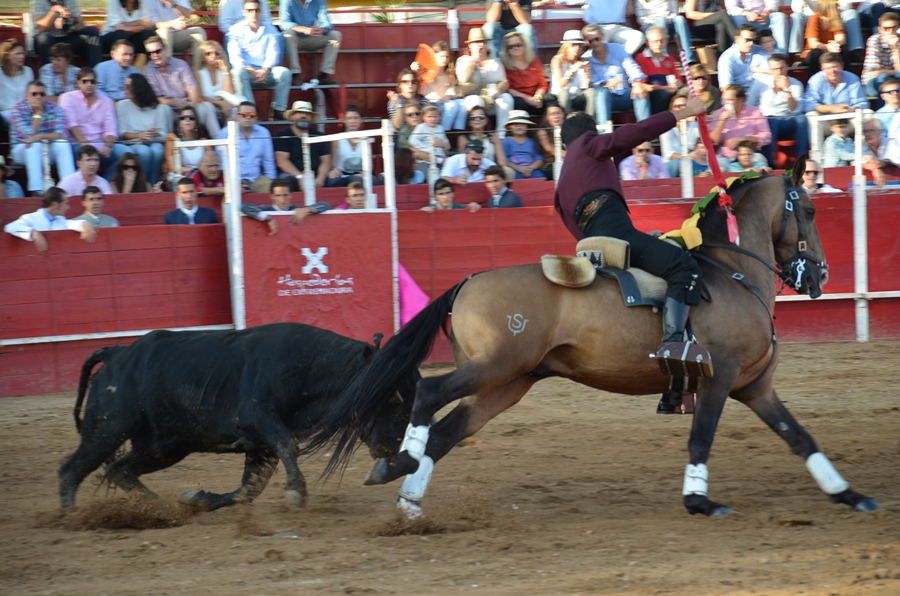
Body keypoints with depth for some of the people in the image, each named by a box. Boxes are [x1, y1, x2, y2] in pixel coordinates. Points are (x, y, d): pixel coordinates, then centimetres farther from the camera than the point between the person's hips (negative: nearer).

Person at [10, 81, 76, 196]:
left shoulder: (54, 108, -4)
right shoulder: (18, 109, -12)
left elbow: (60, 134, -16)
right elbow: (30, 135, -21)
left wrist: (40, 136, -29)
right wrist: (38, 113, -22)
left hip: (47, 151, 2)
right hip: (23, 150, -2)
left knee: (62, 144, -25)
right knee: (35, 145, -34)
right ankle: (36, 190, -41)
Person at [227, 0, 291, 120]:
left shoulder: (271, 30, 14)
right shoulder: (236, 30, 6)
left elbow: (273, 53, 0)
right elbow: (235, 56, -6)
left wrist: (265, 70, -20)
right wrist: (250, 70, -22)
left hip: (266, 72, 2)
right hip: (246, 70, -2)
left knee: (284, 72, -27)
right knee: (238, 72, -37)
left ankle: (279, 110, -24)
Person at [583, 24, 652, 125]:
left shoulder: (617, 49, 5)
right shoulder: (587, 59, -2)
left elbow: (632, 68, -7)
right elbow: (592, 84, -11)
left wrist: (637, 83, -29)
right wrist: (606, 85, -33)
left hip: (626, 95, 2)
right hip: (606, 98, -2)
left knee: (640, 92, -27)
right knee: (602, 91, -35)